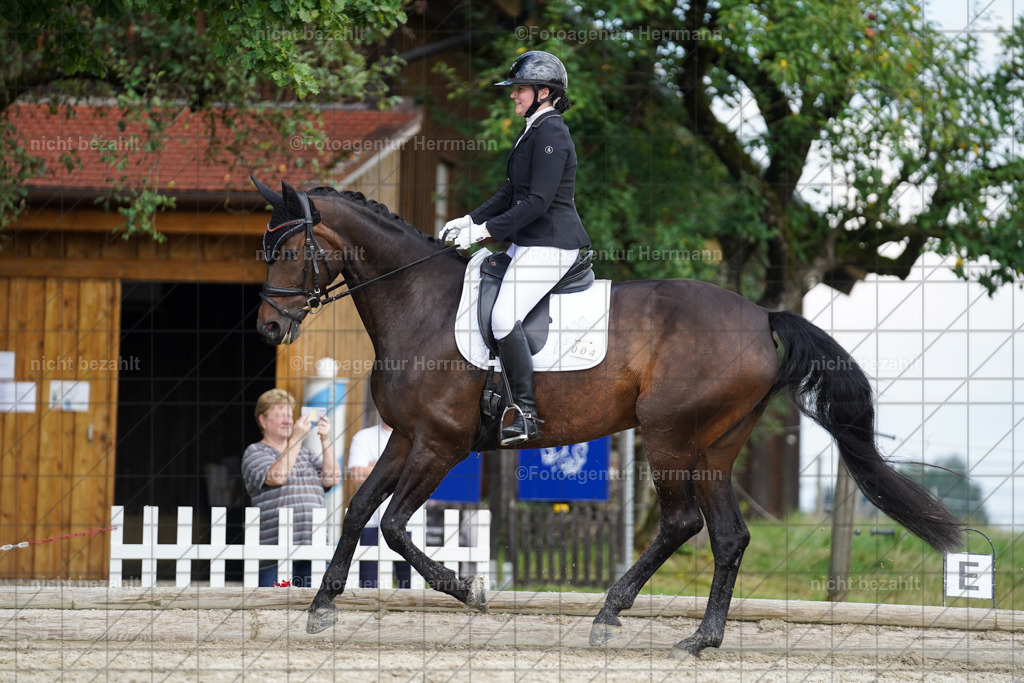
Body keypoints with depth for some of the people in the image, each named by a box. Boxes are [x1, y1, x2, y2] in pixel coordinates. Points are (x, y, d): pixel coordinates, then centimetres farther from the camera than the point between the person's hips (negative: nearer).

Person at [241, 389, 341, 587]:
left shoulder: (305, 454, 23)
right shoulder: (255, 452, 6)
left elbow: (332, 479, 10)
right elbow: (277, 476, -13)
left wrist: (325, 440, 1)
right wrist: (296, 438, -12)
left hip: (313, 548, 5)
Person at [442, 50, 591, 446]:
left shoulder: (550, 134, -15)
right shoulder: (534, 131, 17)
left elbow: (537, 202, -22)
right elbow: (512, 192, 23)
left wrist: (486, 231, -20)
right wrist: (470, 220, 13)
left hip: (550, 245, -11)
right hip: (530, 243, 11)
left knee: (504, 317, -23)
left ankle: (526, 416, -22)